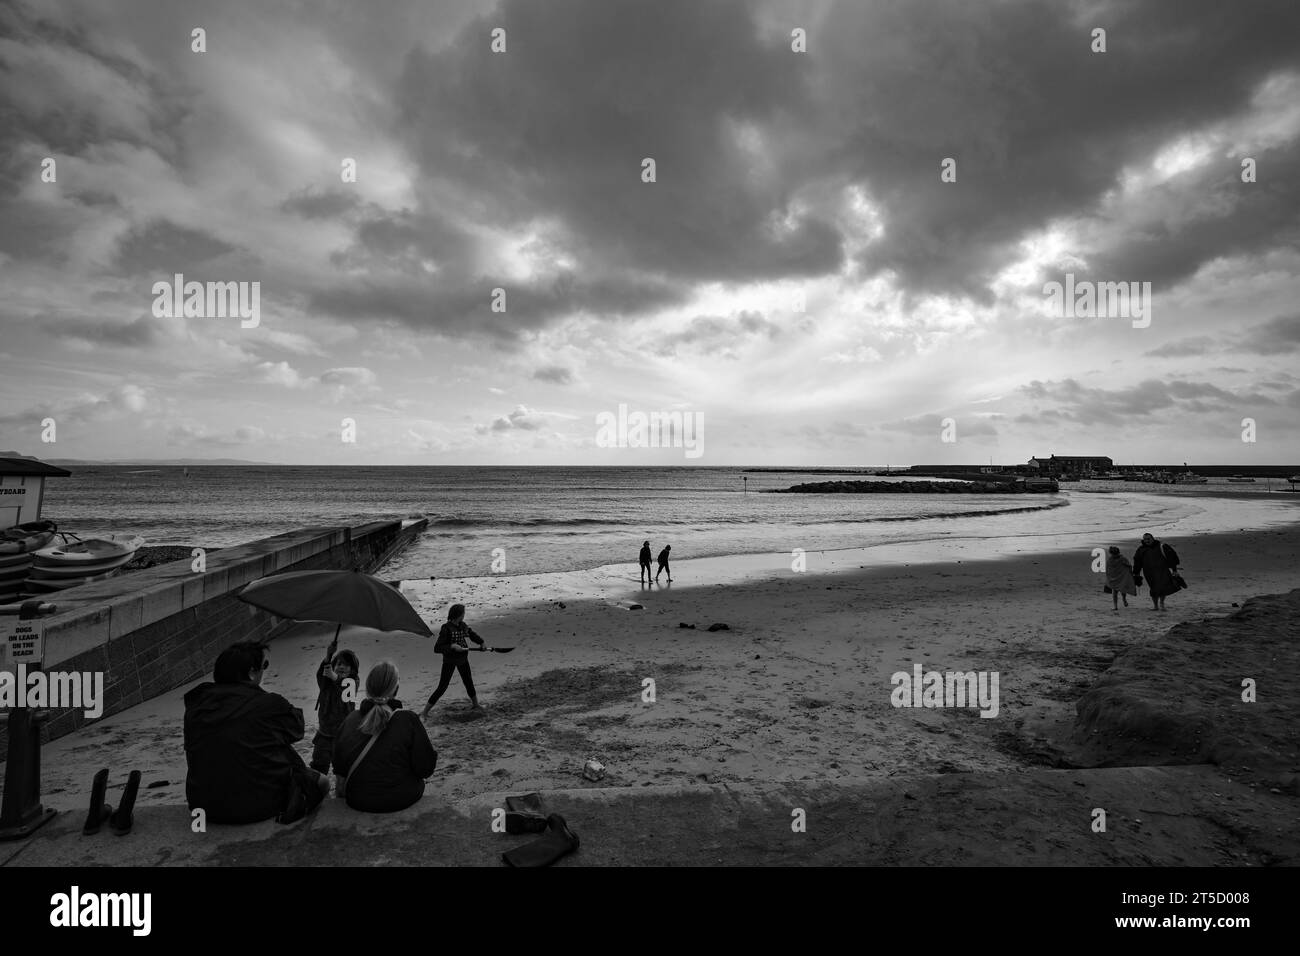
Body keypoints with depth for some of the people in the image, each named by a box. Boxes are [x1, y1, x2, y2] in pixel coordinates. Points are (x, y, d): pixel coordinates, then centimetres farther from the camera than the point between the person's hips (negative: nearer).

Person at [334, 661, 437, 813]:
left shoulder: (350, 719, -9)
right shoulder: (408, 720, -20)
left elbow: (339, 768, 3)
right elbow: (426, 769, -15)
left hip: (358, 802, 3)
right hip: (402, 800, -3)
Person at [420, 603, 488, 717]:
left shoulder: (463, 625, -3)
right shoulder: (446, 629, -23)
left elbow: (472, 634, 15)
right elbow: (437, 648, -25)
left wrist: (481, 643, 2)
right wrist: (452, 646, -36)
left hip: (462, 659, 6)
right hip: (449, 661, -6)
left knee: (468, 682, 21)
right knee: (442, 687, -7)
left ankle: (475, 704, 42)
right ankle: (424, 712, 4)